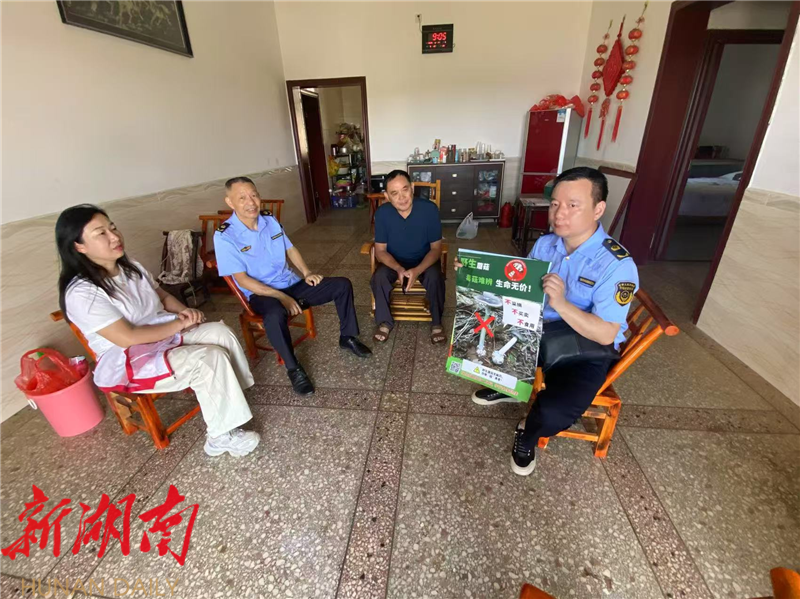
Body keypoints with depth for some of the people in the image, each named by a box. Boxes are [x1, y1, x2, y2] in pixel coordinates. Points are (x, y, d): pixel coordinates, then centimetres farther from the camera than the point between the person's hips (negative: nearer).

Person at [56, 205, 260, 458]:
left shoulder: (131, 267, 5)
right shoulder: (81, 293, -19)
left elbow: (163, 296, 16)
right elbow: (128, 338, -24)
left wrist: (183, 311, -5)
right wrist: (178, 324, -19)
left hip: (166, 335, 7)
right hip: (126, 364, -7)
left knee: (219, 332, -19)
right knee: (210, 358, -28)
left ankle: (232, 396, -8)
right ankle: (221, 436, -14)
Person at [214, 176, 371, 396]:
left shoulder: (269, 219, 3)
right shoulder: (224, 236, -14)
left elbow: (290, 249, 14)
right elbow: (242, 279, -17)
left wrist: (307, 273, -2)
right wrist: (281, 297, -23)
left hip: (292, 283, 6)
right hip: (262, 294, -5)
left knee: (342, 285, -6)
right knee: (275, 316, -41)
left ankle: (347, 337, 11)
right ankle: (293, 368, -17)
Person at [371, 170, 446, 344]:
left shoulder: (429, 209, -22)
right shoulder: (382, 213, -18)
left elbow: (436, 248, -16)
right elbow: (380, 250, -12)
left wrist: (417, 270, -33)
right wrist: (398, 268, -32)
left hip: (424, 260, -1)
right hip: (394, 261, 1)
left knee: (435, 277, -31)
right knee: (379, 277, -27)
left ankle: (436, 322, -7)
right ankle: (385, 322, -4)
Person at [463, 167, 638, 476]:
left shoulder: (617, 265, -23)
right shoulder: (544, 244, -4)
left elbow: (605, 334, -25)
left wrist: (560, 303, -40)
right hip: (539, 331, 6)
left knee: (553, 412, -29)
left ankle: (528, 435, 11)